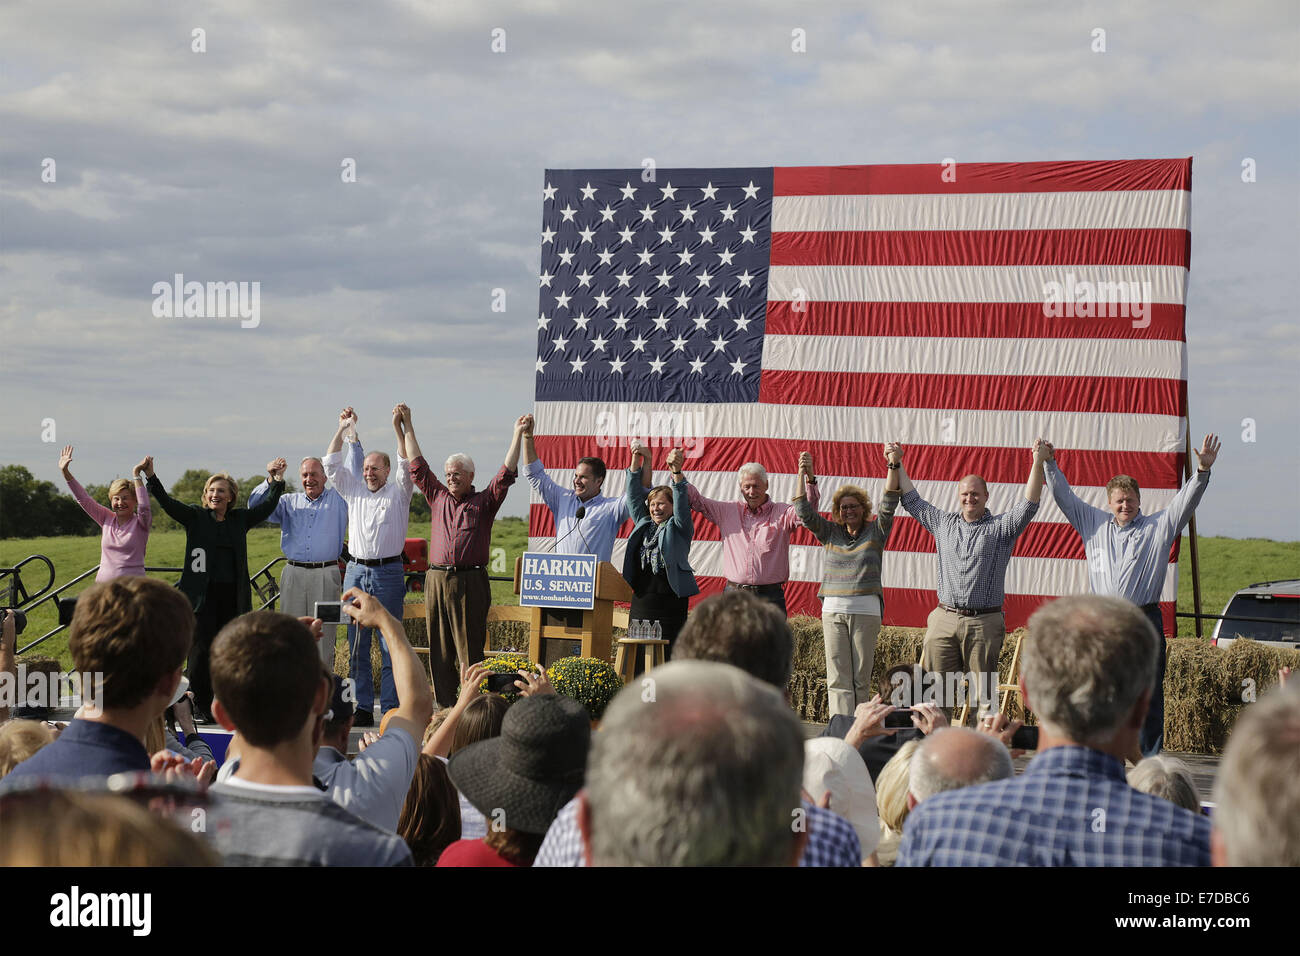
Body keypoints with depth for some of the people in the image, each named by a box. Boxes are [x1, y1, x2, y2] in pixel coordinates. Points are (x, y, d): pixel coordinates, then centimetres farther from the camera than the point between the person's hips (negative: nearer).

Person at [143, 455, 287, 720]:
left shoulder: (240, 519, 12)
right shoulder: (195, 517, 5)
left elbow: (268, 505, 13)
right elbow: (166, 502, -3)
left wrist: (277, 480, 1)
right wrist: (150, 477, -16)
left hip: (232, 596, 2)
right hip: (202, 596, -2)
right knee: (200, 651, -5)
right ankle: (200, 707, 1)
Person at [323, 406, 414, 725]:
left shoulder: (399, 492, 5)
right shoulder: (354, 491, 15)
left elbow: (408, 464, -8)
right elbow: (331, 465, 10)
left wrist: (398, 427, -13)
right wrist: (343, 429, 3)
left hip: (388, 573, -4)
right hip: (356, 572, 4)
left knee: (390, 645, -4)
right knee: (356, 646, 4)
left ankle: (391, 708, -3)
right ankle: (363, 708, 9)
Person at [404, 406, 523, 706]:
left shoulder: (484, 502, 7)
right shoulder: (438, 498, 16)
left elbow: (507, 473, -2)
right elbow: (417, 466, 20)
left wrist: (518, 434, -8)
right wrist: (407, 426, 20)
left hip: (470, 582, -4)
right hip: (436, 580, 4)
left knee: (470, 650, -4)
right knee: (439, 650, 6)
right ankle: (442, 708, 11)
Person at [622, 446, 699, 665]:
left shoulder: (679, 528, 3)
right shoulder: (643, 524, 18)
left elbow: (681, 503, -12)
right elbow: (634, 496, 17)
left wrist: (677, 472, -26)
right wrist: (635, 462, 8)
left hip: (669, 603, -5)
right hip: (641, 603, 6)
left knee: (667, 660, -7)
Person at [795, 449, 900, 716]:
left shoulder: (875, 532, 9)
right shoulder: (829, 533, 13)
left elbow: (889, 504, -3)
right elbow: (805, 512, 4)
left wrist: (894, 468, -14)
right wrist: (805, 476, -7)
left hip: (866, 610, -1)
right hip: (832, 610, 1)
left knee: (861, 678, 1)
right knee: (838, 678, -3)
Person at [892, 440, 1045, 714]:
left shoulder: (1001, 527, 5)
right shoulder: (944, 523, 15)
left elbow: (1029, 504, -7)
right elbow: (912, 501, 23)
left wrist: (1037, 463, -17)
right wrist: (896, 465, 19)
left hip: (984, 623, -3)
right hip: (944, 619, 3)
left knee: (984, 695, -1)